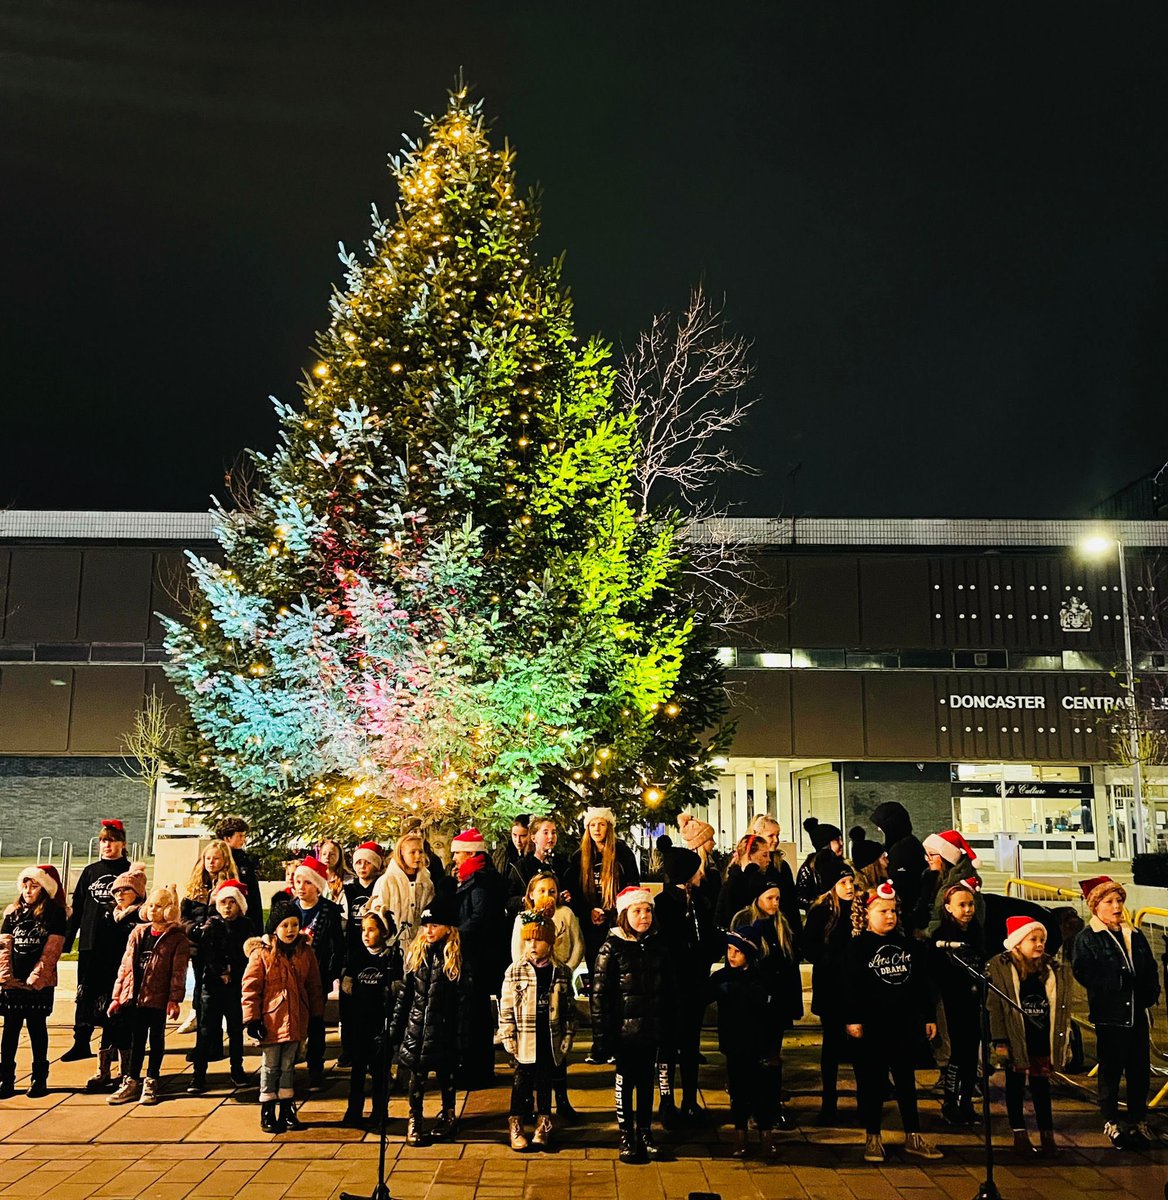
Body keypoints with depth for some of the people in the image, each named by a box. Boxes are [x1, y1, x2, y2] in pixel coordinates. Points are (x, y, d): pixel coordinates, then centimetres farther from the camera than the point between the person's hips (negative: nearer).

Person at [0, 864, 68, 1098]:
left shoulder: (55, 914, -3)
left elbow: (52, 950, -8)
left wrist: (36, 977, -14)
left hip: (40, 982, -3)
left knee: (37, 1027, 5)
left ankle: (39, 1078, 14)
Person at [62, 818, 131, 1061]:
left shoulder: (129, 872, 1)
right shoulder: (90, 872, 10)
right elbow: (77, 909, 11)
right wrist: (67, 940, 7)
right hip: (89, 943, 3)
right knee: (86, 993, 4)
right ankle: (81, 1043, 11)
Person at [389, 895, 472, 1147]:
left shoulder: (456, 960, -7)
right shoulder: (415, 954, 3)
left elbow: (464, 1003, -7)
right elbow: (404, 994, 7)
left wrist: (461, 1039, -10)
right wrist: (395, 1029, 5)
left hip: (443, 1029, -3)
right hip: (416, 1028, 3)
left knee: (445, 1074, 10)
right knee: (417, 1075, 6)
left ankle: (448, 1117, 29)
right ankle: (414, 1121, 21)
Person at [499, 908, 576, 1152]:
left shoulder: (561, 972, 1)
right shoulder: (515, 971, -4)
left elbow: (569, 1008, 6)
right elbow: (506, 1008, -3)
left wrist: (567, 1037, 2)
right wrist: (509, 1038, -6)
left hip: (550, 1040, 2)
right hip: (525, 1041, -1)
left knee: (545, 1083, 11)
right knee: (522, 1083, 6)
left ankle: (543, 1126, 24)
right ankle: (515, 1127, 20)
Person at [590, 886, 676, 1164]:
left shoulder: (657, 946, 4)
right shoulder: (612, 947, -9)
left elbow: (670, 989, 11)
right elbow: (599, 994, -10)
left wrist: (669, 1026, 8)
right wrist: (602, 1034, -14)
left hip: (652, 1029, 4)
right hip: (624, 1029, -4)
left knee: (647, 1081, 12)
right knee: (625, 1081, 6)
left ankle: (645, 1132, 25)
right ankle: (626, 1136, 18)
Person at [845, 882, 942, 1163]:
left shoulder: (909, 944, 10)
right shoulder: (858, 946, -5)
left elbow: (922, 983, 14)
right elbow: (850, 986, -9)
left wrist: (928, 1017, 11)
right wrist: (852, 1019, -14)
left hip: (905, 1026, 4)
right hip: (872, 1027, -4)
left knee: (906, 1081, 12)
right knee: (872, 1083, 4)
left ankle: (913, 1137, 20)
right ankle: (873, 1138, 14)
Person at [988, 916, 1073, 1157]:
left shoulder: (1054, 970, 4)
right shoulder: (1000, 967, -7)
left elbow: (1061, 1008, 8)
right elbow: (995, 1006, -9)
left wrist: (1064, 1042, 6)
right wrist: (1000, 1041, -13)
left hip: (1042, 1040, 2)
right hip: (1015, 1039, -2)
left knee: (1041, 1086, 8)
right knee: (1015, 1085, 8)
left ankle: (1047, 1133, 17)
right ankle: (1019, 1133, 19)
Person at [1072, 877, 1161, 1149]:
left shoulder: (1135, 936, 12)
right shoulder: (1087, 939, -6)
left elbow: (1151, 969, 14)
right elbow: (1083, 973, -16)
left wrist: (1151, 995, -1)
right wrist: (1115, 983, -18)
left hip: (1138, 1012, 5)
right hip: (1110, 1015, -5)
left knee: (1140, 1070, 11)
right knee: (1111, 1070, 4)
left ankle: (1138, 1121, 26)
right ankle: (1110, 1124, 17)